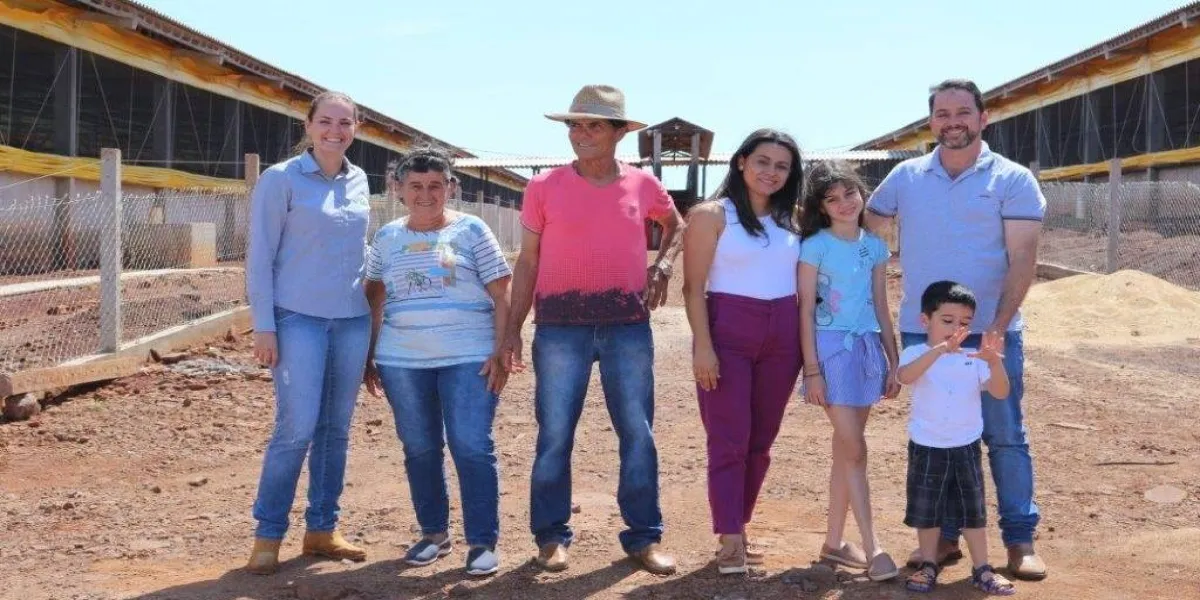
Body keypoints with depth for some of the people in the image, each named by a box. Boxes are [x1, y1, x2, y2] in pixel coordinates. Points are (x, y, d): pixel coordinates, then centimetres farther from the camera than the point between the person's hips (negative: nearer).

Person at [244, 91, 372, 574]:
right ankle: (268, 534, 6)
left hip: (352, 320, 5)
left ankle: (322, 529, 20)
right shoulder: (280, 179, -5)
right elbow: (260, 256, -6)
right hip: (298, 319, -5)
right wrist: (263, 326, -11)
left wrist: (371, 310, 15)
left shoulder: (358, 181, 10)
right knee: (297, 428, -9)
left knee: (336, 430, 8)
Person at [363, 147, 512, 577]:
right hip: (402, 360, 3)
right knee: (419, 450, 9)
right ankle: (433, 533, 23)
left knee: (472, 448, -6)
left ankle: (483, 542, 3)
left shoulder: (471, 230, 3)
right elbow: (374, 300, 15)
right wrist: (369, 357, 11)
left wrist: (500, 353, -7)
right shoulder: (386, 238, 10)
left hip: (468, 357, -3)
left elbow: (501, 296, 0)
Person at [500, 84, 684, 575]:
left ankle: (644, 537, 15)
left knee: (638, 433, 4)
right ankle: (552, 536, 15)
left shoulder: (643, 184, 5)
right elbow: (527, 261, 4)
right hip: (561, 324, -1)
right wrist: (513, 328, 0)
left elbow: (676, 225, 25)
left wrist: (663, 266, 6)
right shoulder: (544, 187, 0)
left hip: (628, 324, 1)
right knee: (554, 434, 2)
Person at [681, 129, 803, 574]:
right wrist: (702, 344, -16)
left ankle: (738, 529, 20)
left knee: (761, 441, 9)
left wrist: (806, 345, 8)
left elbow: (804, 282, 14)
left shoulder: (791, 220, 12)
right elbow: (694, 287, -8)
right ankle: (729, 540, 0)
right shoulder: (712, 215, -2)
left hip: (782, 337, 5)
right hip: (728, 333, -5)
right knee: (730, 440, -4)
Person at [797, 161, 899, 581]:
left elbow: (881, 309, 12)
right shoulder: (815, 246, -5)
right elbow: (806, 311, -7)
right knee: (854, 448, -9)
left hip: (868, 347, 5)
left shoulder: (874, 247, 10)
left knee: (845, 448, 9)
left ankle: (834, 542, 17)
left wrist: (894, 361, 9)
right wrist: (812, 369, -12)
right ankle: (873, 547, -6)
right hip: (832, 347, -5)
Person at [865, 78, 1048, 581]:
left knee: (1004, 436, 2)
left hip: (991, 333, -2)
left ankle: (1020, 539, 13)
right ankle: (943, 535, 21)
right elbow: (863, 226, 17)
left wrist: (998, 326, -16)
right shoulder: (905, 177, 6)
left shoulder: (1012, 180, -3)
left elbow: (1022, 259, -8)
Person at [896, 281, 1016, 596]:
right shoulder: (916, 354, -10)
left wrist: (995, 362, -31)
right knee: (927, 510, 10)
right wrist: (940, 349, -46)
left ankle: (981, 568, 22)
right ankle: (928, 565, 26)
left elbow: (1000, 393, -12)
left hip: (966, 447, 2)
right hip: (926, 448, -2)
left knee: (973, 510, 11)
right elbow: (904, 376, -33)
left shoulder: (974, 358, -1)